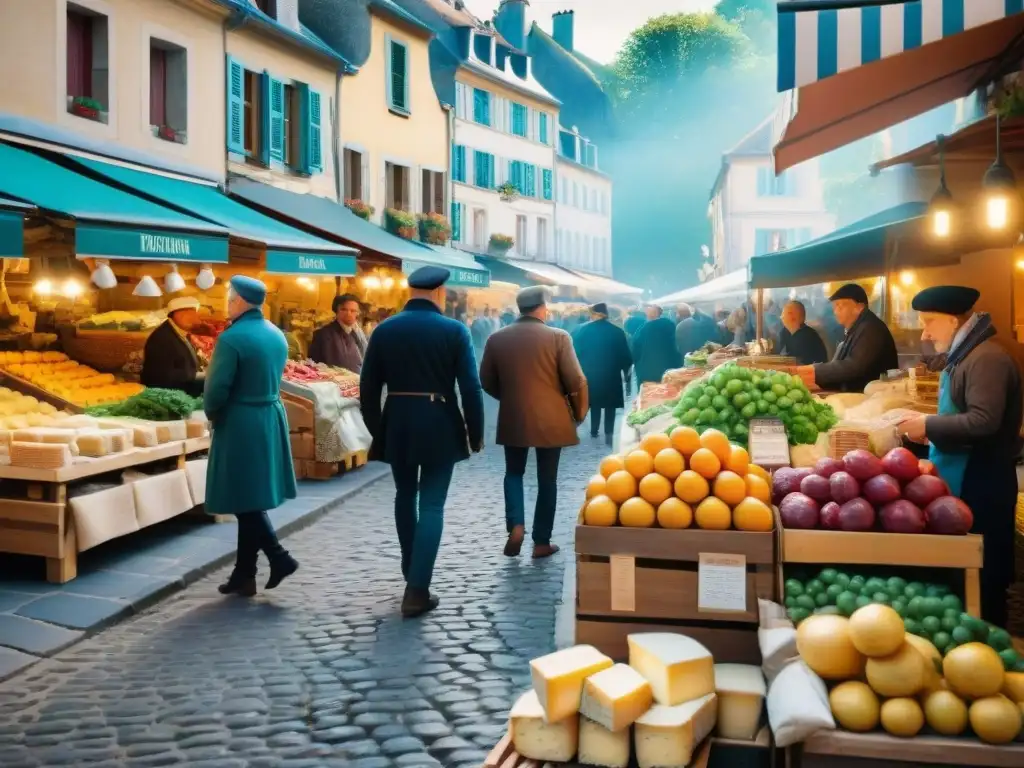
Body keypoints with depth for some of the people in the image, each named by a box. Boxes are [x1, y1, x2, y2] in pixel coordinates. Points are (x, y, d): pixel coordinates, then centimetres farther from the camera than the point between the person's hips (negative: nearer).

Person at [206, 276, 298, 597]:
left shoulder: (232, 338, -16)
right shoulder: (277, 335, 8)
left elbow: (217, 387, -16)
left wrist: (211, 413, 2)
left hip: (240, 424, -8)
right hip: (271, 419, 8)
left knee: (245, 500, 2)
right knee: (251, 499, 13)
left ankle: (279, 557, 0)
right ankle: (244, 574, 18)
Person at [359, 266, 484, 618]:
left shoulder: (384, 330, 1)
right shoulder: (454, 330, -7)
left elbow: (368, 387, 3)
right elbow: (470, 387, -9)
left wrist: (375, 429, 14)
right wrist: (475, 433, 1)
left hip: (397, 426, 3)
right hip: (439, 426, -3)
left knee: (405, 497, 20)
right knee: (432, 505, 2)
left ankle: (412, 574, 31)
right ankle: (417, 590, -2)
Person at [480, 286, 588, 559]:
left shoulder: (497, 339, -2)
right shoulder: (558, 337, -11)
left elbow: (487, 382, 5)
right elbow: (576, 381, -11)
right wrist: (579, 412, 6)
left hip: (513, 418, 2)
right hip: (551, 419, -2)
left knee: (514, 472, 19)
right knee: (547, 480, 10)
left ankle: (515, 526, -1)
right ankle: (542, 542, 14)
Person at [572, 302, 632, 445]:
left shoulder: (582, 330, -5)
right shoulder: (617, 331, -5)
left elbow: (575, 353, -2)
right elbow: (625, 356, -2)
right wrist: (626, 373, 12)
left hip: (589, 374, 1)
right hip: (611, 375, -1)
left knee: (595, 402, 18)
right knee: (610, 405, 5)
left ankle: (594, 430, 22)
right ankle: (608, 434, -3)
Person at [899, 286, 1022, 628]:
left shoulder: (986, 358, -18)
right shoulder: (964, 354, 12)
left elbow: (984, 421, -27)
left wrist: (929, 426, -18)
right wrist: (932, 431, 6)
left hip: (981, 482, -10)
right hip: (963, 478, 10)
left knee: (981, 570, 1)